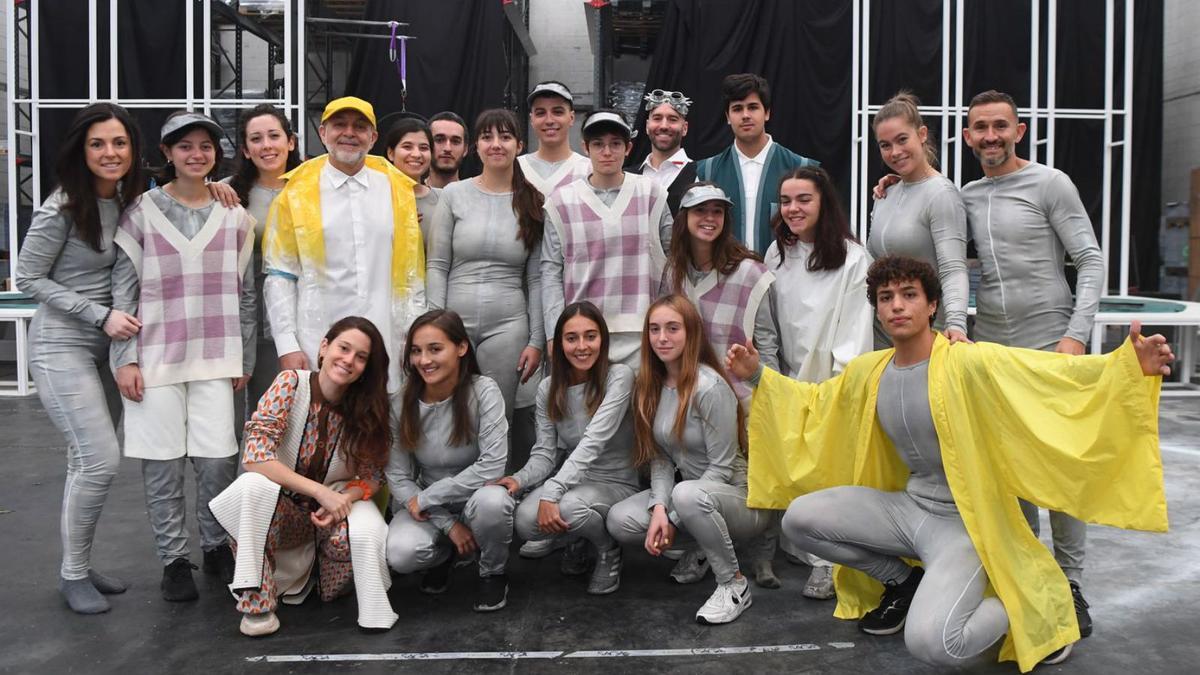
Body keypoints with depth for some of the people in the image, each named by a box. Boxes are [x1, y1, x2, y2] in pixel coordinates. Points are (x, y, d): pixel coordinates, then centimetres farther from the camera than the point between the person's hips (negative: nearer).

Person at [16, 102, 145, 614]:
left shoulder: (133, 201, 3)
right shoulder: (62, 208, -15)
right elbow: (29, 279, -11)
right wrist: (100, 315, -18)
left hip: (106, 345, 7)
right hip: (62, 345, -7)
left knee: (89, 460, 11)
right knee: (101, 458, -11)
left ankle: (79, 566, 24)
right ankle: (73, 575, 7)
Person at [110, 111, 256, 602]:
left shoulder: (234, 215, 8)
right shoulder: (142, 212, 2)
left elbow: (245, 292, 10)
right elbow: (123, 290, 1)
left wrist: (243, 358, 8)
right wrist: (124, 359, -4)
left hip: (214, 358, 1)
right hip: (156, 357, -1)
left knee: (217, 459, -3)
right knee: (163, 462, 2)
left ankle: (216, 546, 20)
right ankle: (173, 558, 18)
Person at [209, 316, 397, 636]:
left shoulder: (368, 407, -10)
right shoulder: (291, 382, -17)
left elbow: (371, 476, -4)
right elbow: (255, 456, -25)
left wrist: (345, 498, -27)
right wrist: (321, 492, -31)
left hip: (337, 506, 1)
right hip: (283, 508, -1)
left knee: (365, 534, -32)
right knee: (255, 484, -33)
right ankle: (256, 603, -21)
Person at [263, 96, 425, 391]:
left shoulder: (398, 189, 10)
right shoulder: (296, 193, 4)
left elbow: (412, 275, 10)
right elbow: (279, 276, 2)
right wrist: (287, 346, -6)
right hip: (316, 348, -2)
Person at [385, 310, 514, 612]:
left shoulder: (483, 391, -19)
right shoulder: (402, 403, -12)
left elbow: (492, 466, -25)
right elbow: (398, 477, -9)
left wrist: (427, 497, -21)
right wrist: (449, 524, -17)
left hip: (476, 497, -2)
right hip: (426, 506, 2)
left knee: (491, 500, -37)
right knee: (401, 555, -28)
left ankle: (493, 573, -3)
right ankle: (444, 554, 11)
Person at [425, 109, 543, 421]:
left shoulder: (532, 204, 5)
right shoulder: (454, 195, 3)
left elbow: (536, 279, 5)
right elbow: (437, 266, 2)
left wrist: (536, 341, 1)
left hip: (507, 325, 0)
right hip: (455, 322, 0)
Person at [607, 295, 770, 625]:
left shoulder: (709, 387, -20)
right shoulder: (651, 385, 2)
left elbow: (722, 467, -19)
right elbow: (660, 458, 1)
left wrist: (671, 521, -17)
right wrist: (659, 508, -17)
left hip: (742, 499, -7)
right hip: (691, 492, 7)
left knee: (688, 494, -39)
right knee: (619, 521, -14)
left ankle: (735, 584, -14)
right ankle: (697, 547, 11)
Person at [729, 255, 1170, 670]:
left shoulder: (967, 363, -19)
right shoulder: (868, 372, 1)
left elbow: (1058, 375, -28)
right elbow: (813, 403, 18)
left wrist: (1130, 366, -43)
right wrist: (759, 375, 11)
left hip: (963, 520, -7)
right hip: (907, 507, 7)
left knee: (930, 642, -29)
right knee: (800, 517, -5)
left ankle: (1025, 607, 4)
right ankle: (903, 582, 14)